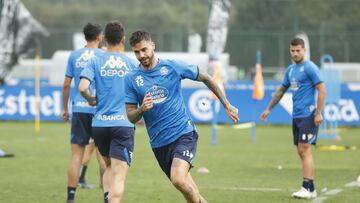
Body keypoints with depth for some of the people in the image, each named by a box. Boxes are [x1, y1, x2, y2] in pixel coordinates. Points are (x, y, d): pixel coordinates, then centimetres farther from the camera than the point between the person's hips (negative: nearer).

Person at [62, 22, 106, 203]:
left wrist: (64, 108, 16)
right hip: (99, 110, -2)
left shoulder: (74, 56, 7)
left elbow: (66, 84, 7)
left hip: (79, 109, 2)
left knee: (76, 155, 2)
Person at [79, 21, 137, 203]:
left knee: (109, 167, 23)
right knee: (119, 174, -7)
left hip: (99, 123, 2)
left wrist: (91, 99, 10)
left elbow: (82, 87, -11)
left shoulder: (95, 61, 2)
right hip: (123, 123, -2)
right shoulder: (131, 64, 2)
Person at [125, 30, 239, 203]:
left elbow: (206, 79, 10)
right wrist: (142, 109, -20)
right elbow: (130, 117, 2)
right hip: (159, 142, 3)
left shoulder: (173, 67, -3)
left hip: (183, 133, -3)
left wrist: (227, 106, 11)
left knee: (178, 179, -25)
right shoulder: (131, 80, 1)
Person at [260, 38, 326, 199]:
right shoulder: (290, 70, 16)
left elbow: (322, 90, -13)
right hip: (296, 116, 8)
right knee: (301, 152, 8)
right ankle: (311, 189, 12)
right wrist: (268, 109, 30)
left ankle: (307, 188, -14)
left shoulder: (309, 68, -8)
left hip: (308, 115, -8)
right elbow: (281, 90, 27)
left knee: (304, 150, -13)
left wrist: (318, 113, -19)